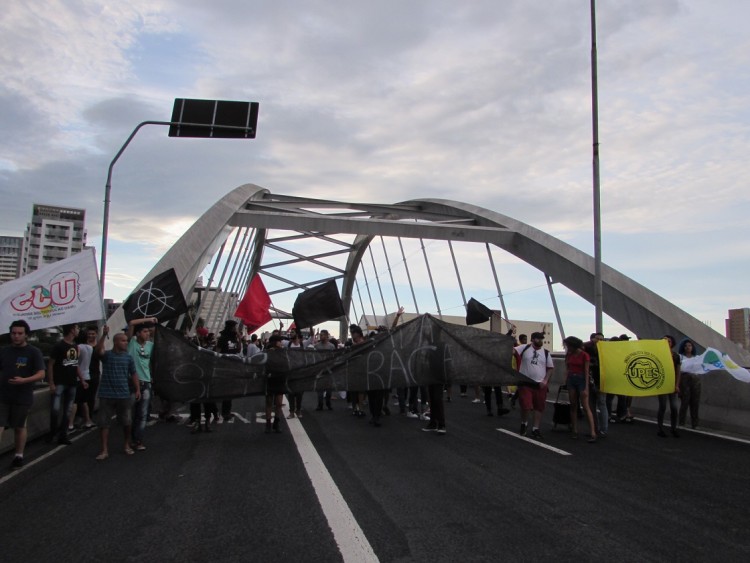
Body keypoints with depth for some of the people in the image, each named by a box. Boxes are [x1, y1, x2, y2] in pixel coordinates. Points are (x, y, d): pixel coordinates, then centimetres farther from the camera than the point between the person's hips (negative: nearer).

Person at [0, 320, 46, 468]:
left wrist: (24, 380, -26)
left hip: (23, 398, -2)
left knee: (19, 427, 10)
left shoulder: (34, 352, -5)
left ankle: (19, 456, 26)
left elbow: (41, 374, -10)